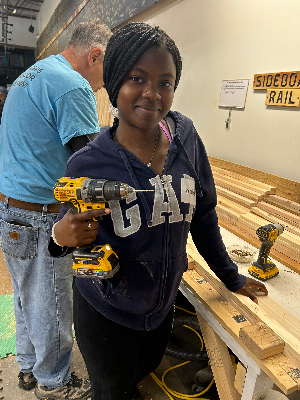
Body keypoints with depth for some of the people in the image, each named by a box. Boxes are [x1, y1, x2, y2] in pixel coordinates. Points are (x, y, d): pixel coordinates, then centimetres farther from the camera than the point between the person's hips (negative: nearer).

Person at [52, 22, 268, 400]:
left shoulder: (186, 137, -10)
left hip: (162, 305, 4)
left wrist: (230, 276, 8)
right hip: (105, 313, -3)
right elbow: (71, 231, -6)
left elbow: (203, 213, -1)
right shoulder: (87, 164, -20)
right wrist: (61, 236, -30)